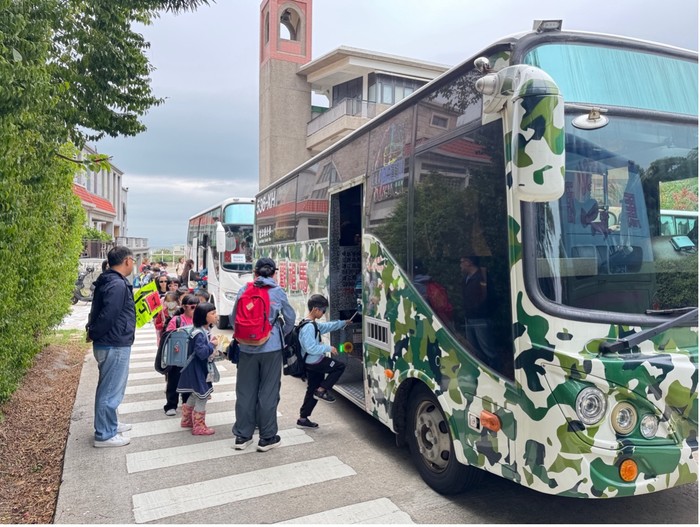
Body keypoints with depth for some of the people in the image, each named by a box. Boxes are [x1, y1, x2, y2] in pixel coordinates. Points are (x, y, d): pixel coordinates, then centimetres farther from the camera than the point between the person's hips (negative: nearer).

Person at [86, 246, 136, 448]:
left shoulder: (108, 281, 12)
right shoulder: (118, 285, -21)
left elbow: (98, 311, 17)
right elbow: (108, 316, -25)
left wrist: (92, 332, 12)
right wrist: (92, 335, -11)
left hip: (111, 344, 10)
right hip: (114, 346, -10)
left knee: (108, 388, 21)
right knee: (111, 390, 0)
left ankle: (109, 424, 36)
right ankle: (104, 435, 11)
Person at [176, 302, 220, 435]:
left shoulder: (204, 331, 5)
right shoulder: (199, 333, -25)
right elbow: (201, 352, -32)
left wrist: (211, 343, 0)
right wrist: (212, 344, -19)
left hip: (201, 369, 10)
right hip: (198, 371, -10)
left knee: (195, 395, 22)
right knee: (202, 397, 0)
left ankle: (186, 420, 38)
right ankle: (199, 427, 13)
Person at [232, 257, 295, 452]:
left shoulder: (244, 290, 1)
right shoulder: (278, 292, -1)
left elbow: (234, 318, 6)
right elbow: (290, 319, 5)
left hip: (247, 348, 2)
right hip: (271, 348, -2)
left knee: (245, 392, 11)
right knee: (268, 392, 6)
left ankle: (242, 436, 21)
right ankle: (267, 438, 14)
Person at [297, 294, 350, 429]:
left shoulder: (314, 324, 10)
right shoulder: (308, 327, -23)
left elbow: (328, 326, 24)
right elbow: (311, 348, -27)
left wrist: (344, 322, 27)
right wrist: (329, 348, -19)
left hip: (312, 363, 10)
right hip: (315, 362, -10)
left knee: (312, 391, 14)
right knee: (340, 366, 2)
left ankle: (303, 419, 20)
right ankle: (322, 390, 4)